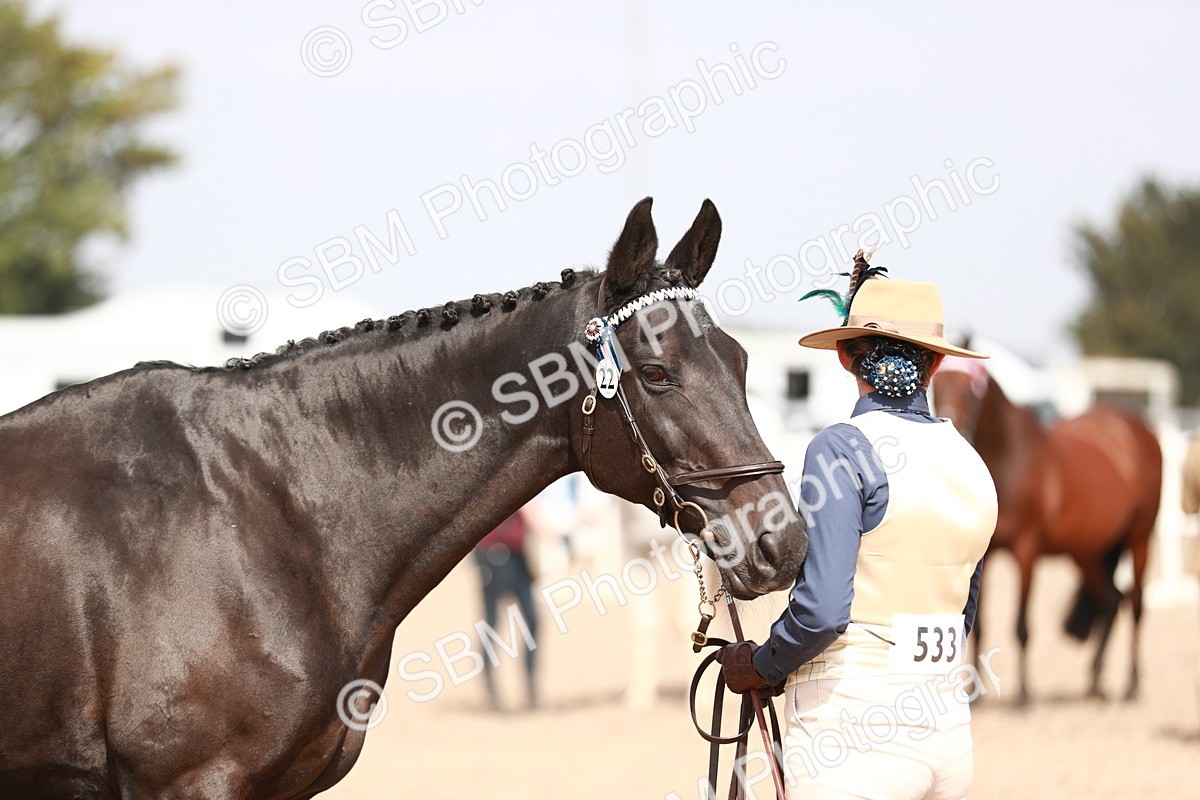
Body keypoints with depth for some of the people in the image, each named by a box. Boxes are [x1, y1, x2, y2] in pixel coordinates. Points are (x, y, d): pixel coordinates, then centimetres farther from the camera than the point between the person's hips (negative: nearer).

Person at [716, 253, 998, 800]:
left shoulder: (843, 448, -11)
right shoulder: (969, 463, 11)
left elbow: (820, 609, -20)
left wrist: (762, 667, -1)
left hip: (854, 733, -7)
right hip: (947, 731, 7)